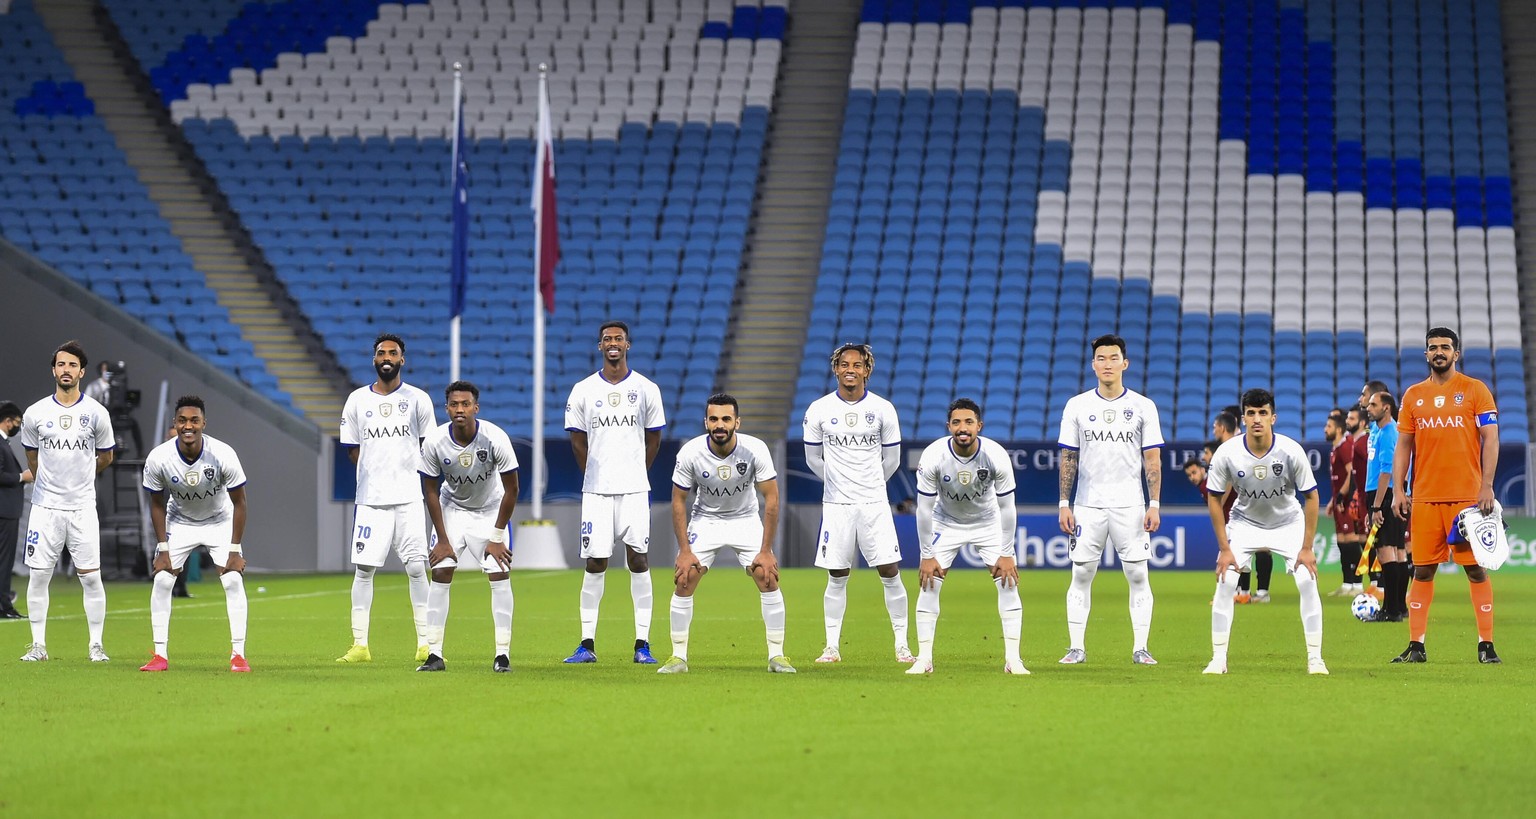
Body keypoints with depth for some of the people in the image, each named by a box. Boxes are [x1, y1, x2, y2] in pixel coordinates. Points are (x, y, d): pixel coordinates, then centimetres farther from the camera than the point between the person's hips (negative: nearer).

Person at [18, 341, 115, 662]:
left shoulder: (96, 413, -1)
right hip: (45, 506, 1)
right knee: (38, 576, 0)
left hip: (83, 507, -1)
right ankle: (38, 645, 8)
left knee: (91, 577, -3)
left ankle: (95, 645, 6)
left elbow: (105, 457, 14)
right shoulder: (35, 414, 0)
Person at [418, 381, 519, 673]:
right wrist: (442, 539, -10)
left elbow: (511, 489, -16)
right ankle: (434, 654, -5)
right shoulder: (434, 442, -22)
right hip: (451, 509, 1)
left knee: (499, 576, -12)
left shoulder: (495, 438, -27)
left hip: (490, 510, -1)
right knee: (440, 573, -9)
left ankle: (503, 654, -5)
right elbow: (431, 491, -9)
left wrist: (496, 537, -15)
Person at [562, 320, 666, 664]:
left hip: (634, 489, 0)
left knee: (638, 560, -2)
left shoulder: (646, 389, 3)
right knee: (595, 563, 0)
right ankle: (587, 644, 5)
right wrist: (595, 476, 11)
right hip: (596, 490, 0)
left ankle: (642, 643, 1)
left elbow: (654, 438, 12)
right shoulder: (583, 390, 4)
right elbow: (577, 439, 10)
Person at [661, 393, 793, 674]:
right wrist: (685, 551, -15)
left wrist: (766, 551, -20)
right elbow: (678, 501, -11)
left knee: (768, 577, -13)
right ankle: (678, 656, 0)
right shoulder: (690, 453, -23)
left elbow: (771, 498, -17)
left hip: (745, 519, 0)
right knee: (683, 581, -11)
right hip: (705, 520, 0)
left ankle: (777, 655, -3)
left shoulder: (755, 449, -24)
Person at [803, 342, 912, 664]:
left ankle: (902, 645, 5)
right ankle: (832, 647, 11)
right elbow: (813, 458, 12)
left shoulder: (883, 409, -1)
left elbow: (892, 459, 10)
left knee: (890, 573, -3)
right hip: (835, 504, 0)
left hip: (874, 504, 0)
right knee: (837, 577, 3)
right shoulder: (819, 410, -1)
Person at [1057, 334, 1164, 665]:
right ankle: (1076, 647, 6)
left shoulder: (1143, 407, 2)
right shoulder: (1077, 406, 4)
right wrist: (1064, 505, 0)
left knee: (1138, 575, -2)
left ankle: (1140, 648, 2)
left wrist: (1154, 505, -5)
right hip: (1088, 506, 1)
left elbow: (1153, 460, 2)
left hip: (1130, 506, -1)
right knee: (1081, 575, 1)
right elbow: (1068, 459, 6)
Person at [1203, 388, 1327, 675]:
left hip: (1288, 523, -1)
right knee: (1225, 583, -13)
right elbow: (1214, 498, -9)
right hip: (1245, 523, 1)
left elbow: (1311, 497, -14)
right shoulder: (1227, 453, -23)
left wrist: (1307, 548, -16)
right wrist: (1224, 548, -12)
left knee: (1307, 582, -14)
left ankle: (1315, 658, -4)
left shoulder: (1291, 451, -26)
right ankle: (1218, 659, -4)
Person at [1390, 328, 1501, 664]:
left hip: (1467, 496, -3)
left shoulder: (1475, 390, 2)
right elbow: (1403, 444, 13)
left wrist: (1486, 486, -11)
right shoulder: (1413, 395, 11)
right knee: (1422, 569, 3)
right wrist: (1398, 490, 3)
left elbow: (1490, 438, -2)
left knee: (1475, 568, -3)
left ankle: (1486, 645, 1)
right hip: (1425, 497, 3)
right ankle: (1416, 646, 7)